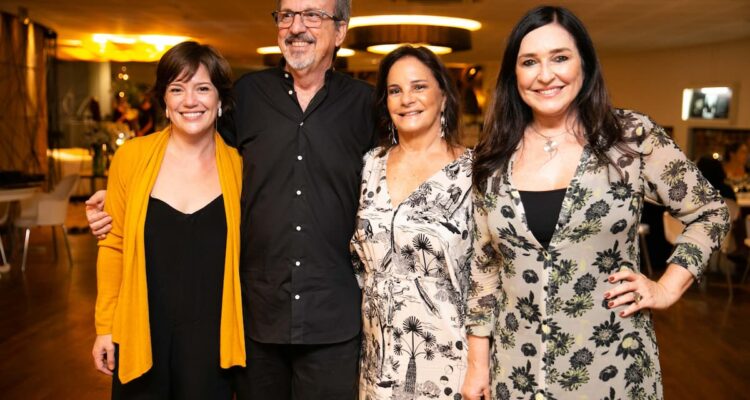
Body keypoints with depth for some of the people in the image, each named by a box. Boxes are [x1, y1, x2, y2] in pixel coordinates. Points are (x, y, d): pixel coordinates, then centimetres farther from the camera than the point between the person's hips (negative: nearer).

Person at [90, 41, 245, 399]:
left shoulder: (237, 167, -4)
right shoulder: (131, 157, -4)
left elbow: (247, 253, 3)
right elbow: (113, 247, 2)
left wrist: (249, 332, 1)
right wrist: (105, 326, 3)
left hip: (211, 339, 0)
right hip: (140, 333, 0)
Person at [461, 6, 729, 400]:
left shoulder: (633, 137, -7)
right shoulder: (494, 159, 0)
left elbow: (709, 212, 4)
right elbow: (484, 264, 5)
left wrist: (666, 289, -5)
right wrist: (477, 361, 5)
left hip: (610, 366, -2)